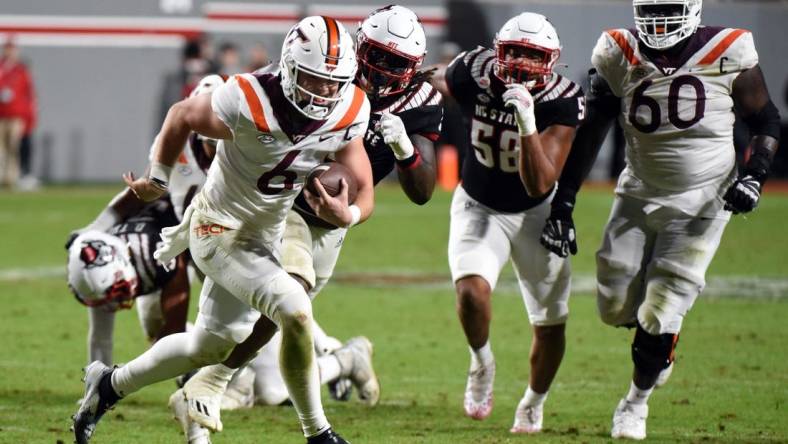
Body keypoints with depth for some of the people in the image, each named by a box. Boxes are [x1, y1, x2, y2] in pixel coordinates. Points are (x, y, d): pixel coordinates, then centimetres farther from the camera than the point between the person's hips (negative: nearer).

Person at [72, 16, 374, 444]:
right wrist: (158, 178, 1)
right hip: (218, 229, -7)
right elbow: (182, 115, -9)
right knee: (295, 311, -24)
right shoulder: (249, 104, -29)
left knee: (210, 347, 19)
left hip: (263, 238, 7)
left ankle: (110, 384, 39)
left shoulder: (349, 114, -15)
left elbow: (364, 192, -8)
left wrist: (348, 213, -31)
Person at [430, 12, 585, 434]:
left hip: (536, 213, 0)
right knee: (472, 291, -27)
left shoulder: (562, 102, -26)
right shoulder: (472, 74, -22)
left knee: (550, 325, 6)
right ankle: (482, 364, 5)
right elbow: (434, 84, 5)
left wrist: (527, 123, -45)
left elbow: (539, 185, -35)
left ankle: (533, 403, 36)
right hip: (479, 207, 0)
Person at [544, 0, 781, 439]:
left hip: (701, 203, -3)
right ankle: (658, 343, 37)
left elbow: (766, 122, 0)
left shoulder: (729, 56, -14)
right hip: (639, 197, 3)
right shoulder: (619, 57, -7)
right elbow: (589, 134, -1)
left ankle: (636, 402, 19)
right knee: (616, 308, 2)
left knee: (659, 317, -7)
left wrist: (754, 176, -17)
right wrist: (562, 205, -3)